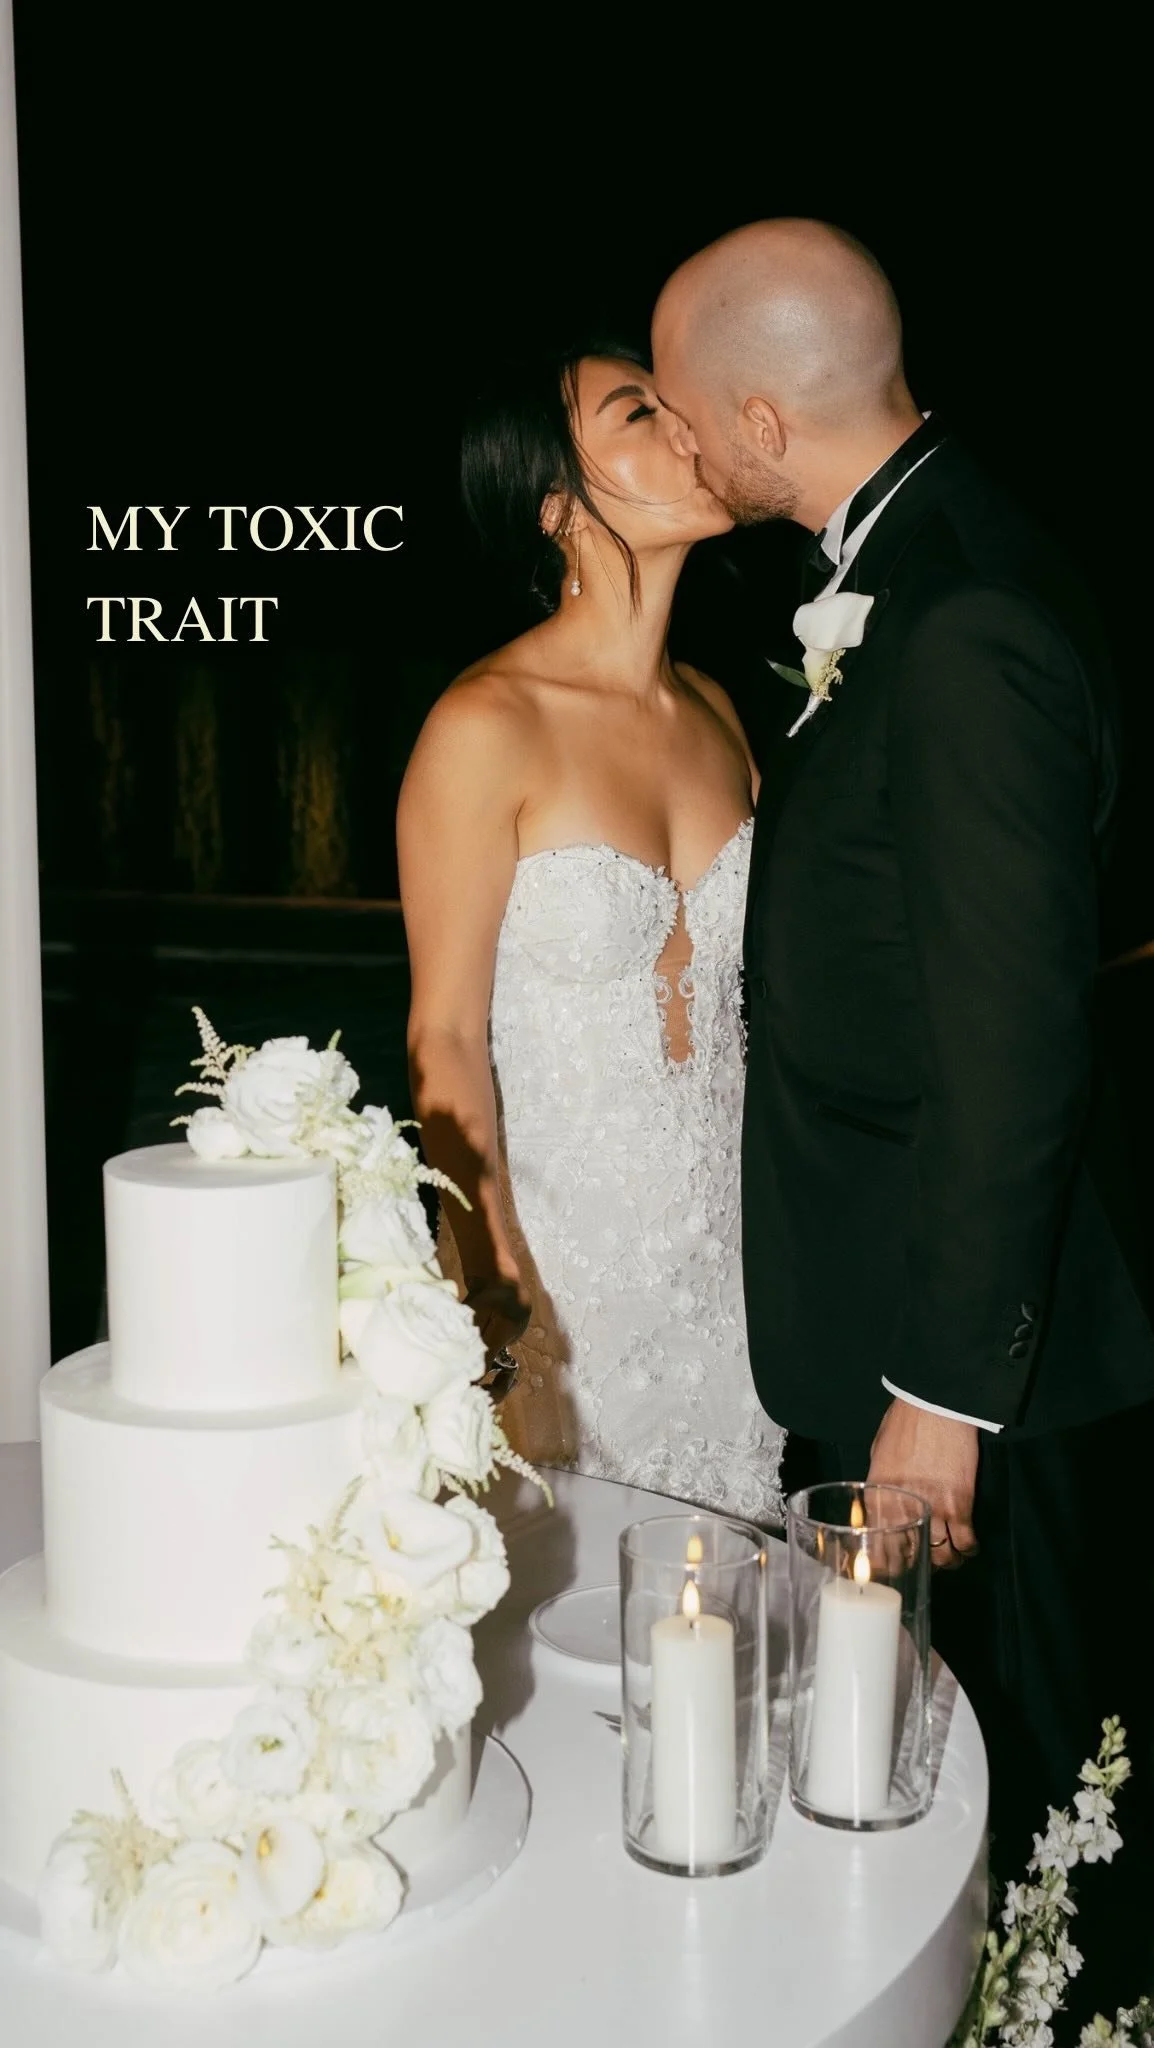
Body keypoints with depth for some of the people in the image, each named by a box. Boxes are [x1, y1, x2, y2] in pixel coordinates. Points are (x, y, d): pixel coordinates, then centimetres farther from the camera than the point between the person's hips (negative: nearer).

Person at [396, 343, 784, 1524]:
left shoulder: (715, 712, 6)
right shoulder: (487, 728, -14)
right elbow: (445, 1041, -11)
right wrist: (496, 1286, -15)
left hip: (728, 1239, 6)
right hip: (562, 1247, -5)